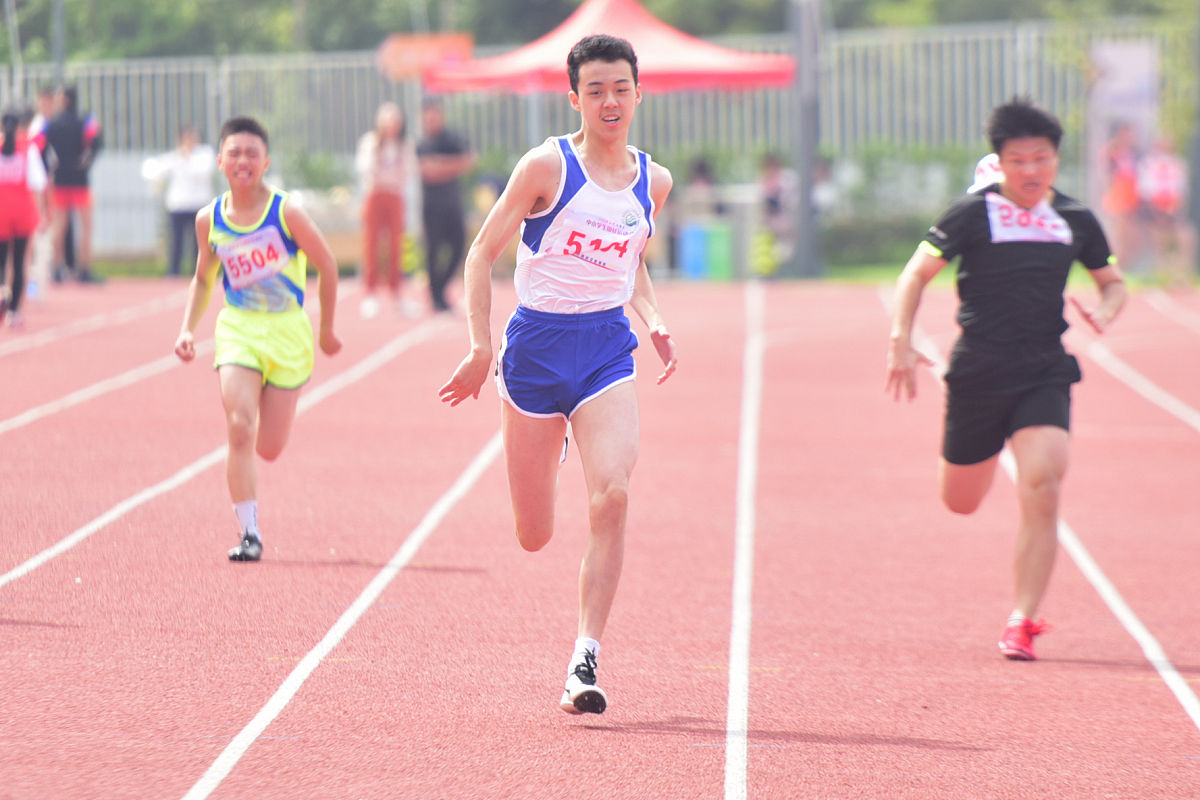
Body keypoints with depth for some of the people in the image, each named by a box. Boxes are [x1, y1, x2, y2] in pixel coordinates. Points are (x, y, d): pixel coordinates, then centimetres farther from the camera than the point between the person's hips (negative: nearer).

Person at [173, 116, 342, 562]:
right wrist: (188, 329, 2)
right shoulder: (209, 220, -1)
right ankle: (249, 533, -11)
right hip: (237, 329, 1)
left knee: (269, 449, 2)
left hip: (288, 332, -1)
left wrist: (327, 330, 7)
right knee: (239, 430, -18)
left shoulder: (286, 214, -12)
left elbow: (326, 266, 0)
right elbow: (203, 279, 15)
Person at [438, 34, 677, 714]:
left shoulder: (654, 181, 6)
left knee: (613, 495, -22)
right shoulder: (548, 165, -8)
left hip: (609, 347, 2)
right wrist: (482, 348, -12)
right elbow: (484, 254, -4)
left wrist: (656, 324, 5)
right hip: (538, 343, -2)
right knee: (535, 536, 6)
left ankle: (586, 659, -16)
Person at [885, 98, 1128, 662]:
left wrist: (1104, 313, -2)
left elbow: (1112, 281, 21)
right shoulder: (974, 213, -5)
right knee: (961, 502, 11)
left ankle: (1022, 622, -13)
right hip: (978, 375, -1)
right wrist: (901, 342, -16)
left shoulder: (1076, 220, 6)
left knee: (1041, 487, -20)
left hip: (1045, 375, 1)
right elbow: (917, 273, -2)